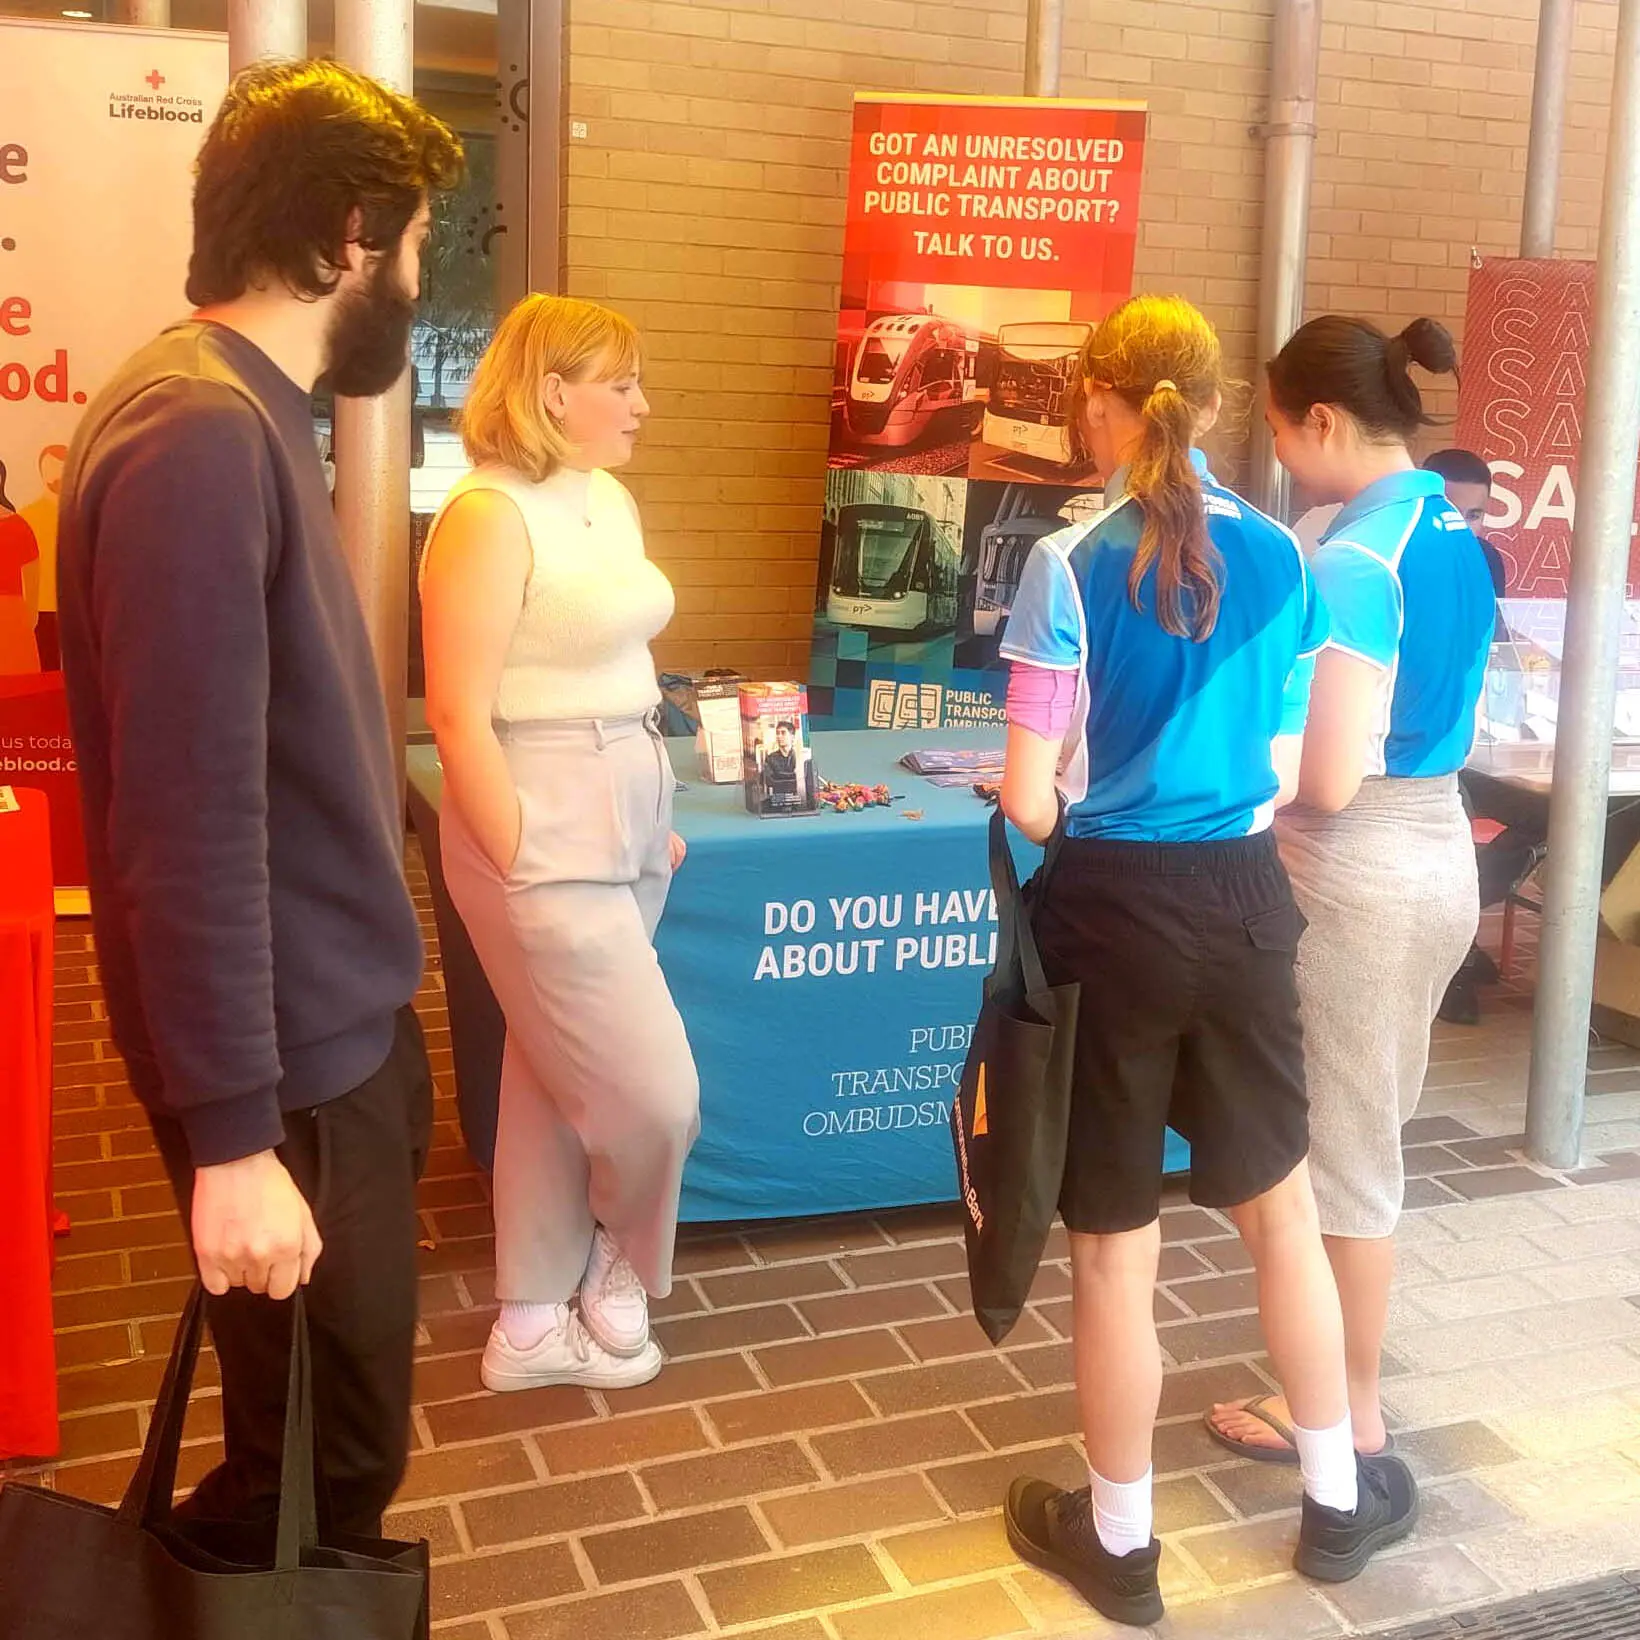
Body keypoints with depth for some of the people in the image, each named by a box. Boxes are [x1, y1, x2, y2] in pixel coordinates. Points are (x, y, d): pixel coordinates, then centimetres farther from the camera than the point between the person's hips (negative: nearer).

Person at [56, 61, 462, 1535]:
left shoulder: (254, 414, 9)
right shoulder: (199, 437, -22)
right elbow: (190, 827, -26)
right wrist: (233, 1138, -25)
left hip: (345, 1016, 10)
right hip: (291, 1057, -10)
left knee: (343, 1419, 23)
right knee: (323, 1460, 6)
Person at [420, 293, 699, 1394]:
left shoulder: (611, 499, 11)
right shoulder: (490, 516, -16)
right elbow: (460, 715, -19)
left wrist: (658, 817, 16)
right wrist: (523, 872, -18)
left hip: (622, 823, 9)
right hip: (543, 836, -9)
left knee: (558, 1083, 16)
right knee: (655, 1096, -1)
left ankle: (534, 1326, 30)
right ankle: (613, 1276, 28)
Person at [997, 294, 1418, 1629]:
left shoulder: (1070, 567, -13)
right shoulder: (1281, 558, 0)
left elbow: (1031, 803, -13)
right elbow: (1284, 775, 5)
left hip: (1115, 913, -4)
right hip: (1245, 902, 4)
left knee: (1114, 1250, 10)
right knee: (1281, 1208, 22)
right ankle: (1339, 1500, 37)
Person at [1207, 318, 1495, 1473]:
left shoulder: (1352, 561, -20)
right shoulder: (1458, 538, 8)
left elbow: (1330, 780, -24)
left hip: (1358, 873, -9)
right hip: (1441, 853, 9)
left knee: (1341, 1152, 6)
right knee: (1369, 1138, 20)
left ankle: (1348, 1413, 23)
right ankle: (1352, 1378, 34)